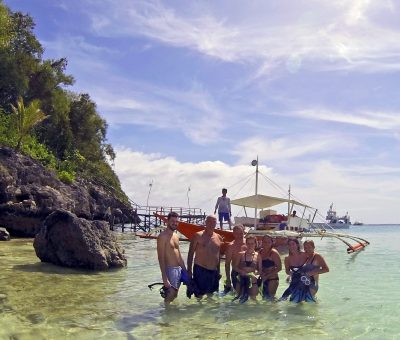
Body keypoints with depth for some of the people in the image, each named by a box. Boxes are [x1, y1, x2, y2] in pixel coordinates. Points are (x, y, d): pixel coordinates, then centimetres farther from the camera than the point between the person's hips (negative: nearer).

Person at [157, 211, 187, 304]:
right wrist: (164, 277, -22)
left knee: (174, 295, 14)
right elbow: (161, 258, -18)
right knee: (169, 297, -6)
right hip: (170, 269, -8)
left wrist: (184, 270, 17)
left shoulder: (176, 236, 13)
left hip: (179, 269, 8)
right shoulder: (163, 236, -13)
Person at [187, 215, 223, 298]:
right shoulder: (198, 236, -5)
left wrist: (218, 271, 15)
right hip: (200, 270, -5)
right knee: (199, 295, -2)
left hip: (213, 271, 5)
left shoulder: (219, 238, 9)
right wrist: (189, 269, -8)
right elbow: (191, 253, -3)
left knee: (210, 294, 14)